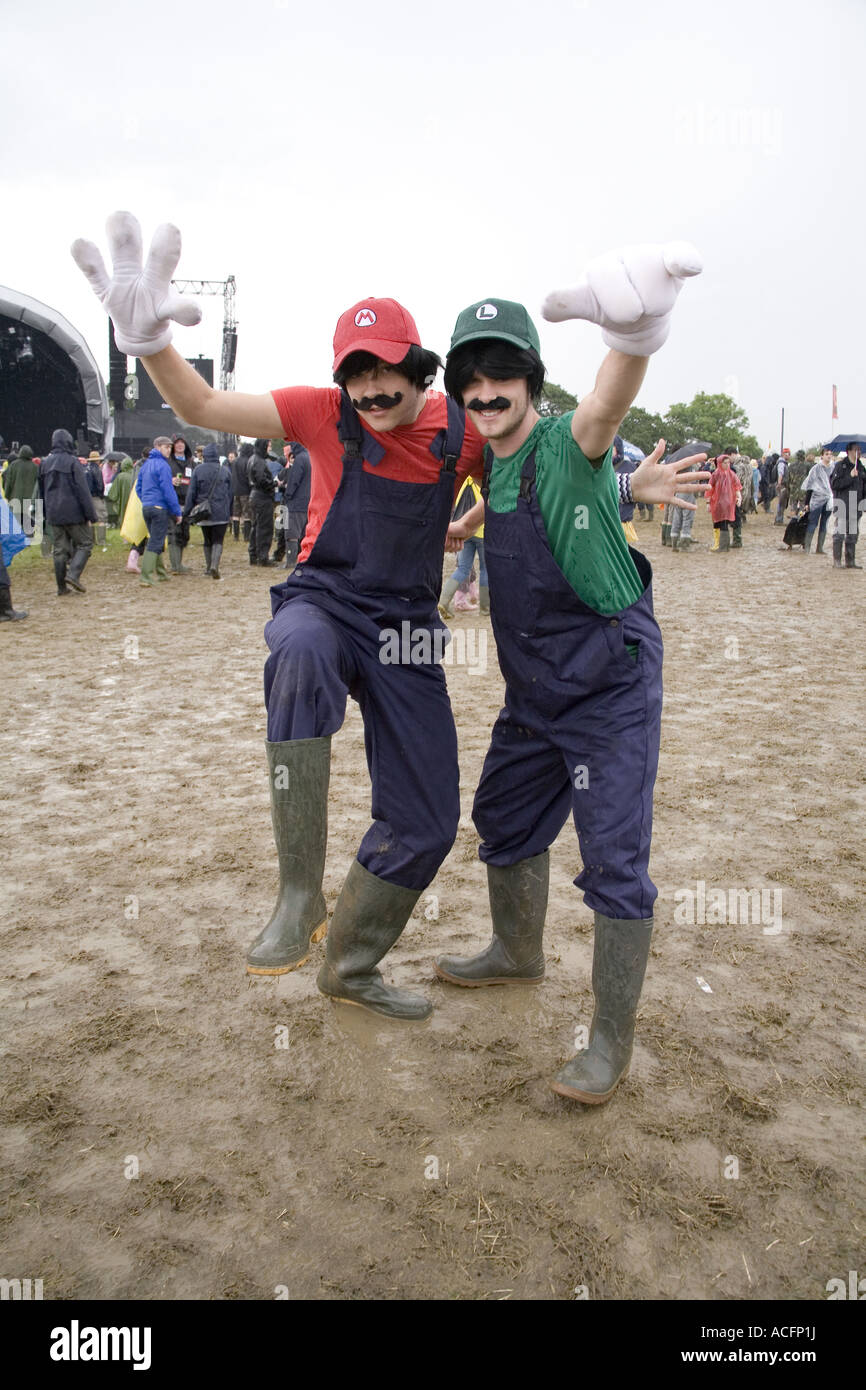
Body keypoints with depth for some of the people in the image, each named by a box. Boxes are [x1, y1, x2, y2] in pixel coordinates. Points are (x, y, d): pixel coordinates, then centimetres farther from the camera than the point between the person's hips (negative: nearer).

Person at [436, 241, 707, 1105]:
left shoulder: (566, 443, -16)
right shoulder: (492, 463, 6)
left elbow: (606, 408, -42)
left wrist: (634, 338, -62)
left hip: (610, 685, -8)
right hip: (533, 691, 8)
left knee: (615, 861, -5)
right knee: (503, 821, 21)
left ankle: (612, 1040, 11)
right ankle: (518, 954, 45)